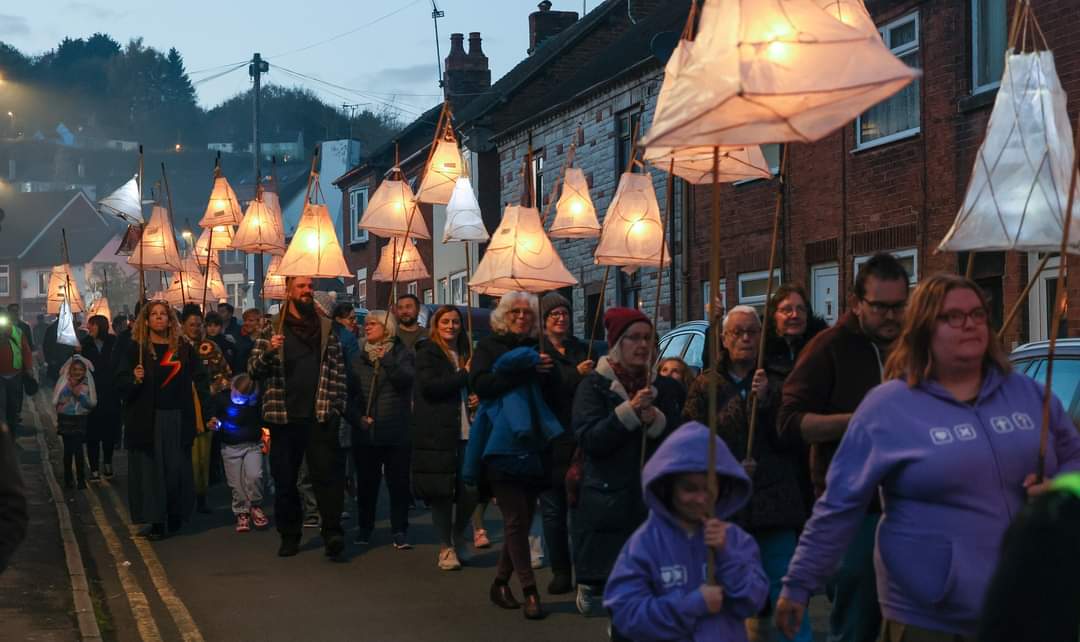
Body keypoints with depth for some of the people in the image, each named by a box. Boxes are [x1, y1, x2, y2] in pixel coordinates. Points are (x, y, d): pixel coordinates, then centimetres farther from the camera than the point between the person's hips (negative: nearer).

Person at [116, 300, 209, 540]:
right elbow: (121, 383, 1)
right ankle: (156, 521, 5)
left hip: (177, 418, 1)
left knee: (177, 468, 3)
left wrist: (208, 409, -10)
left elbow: (200, 379, 2)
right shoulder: (136, 348, 4)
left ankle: (175, 516, 19)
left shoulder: (183, 348, 6)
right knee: (150, 468, 0)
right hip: (146, 419, -1)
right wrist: (134, 379, -20)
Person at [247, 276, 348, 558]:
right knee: (284, 479, 7)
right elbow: (253, 369, 3)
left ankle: (333, 533, -8)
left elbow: (338, 369, 9)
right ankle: (289, 536, 17)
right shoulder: (272, 328, 7)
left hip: (321, 416, 0)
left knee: (327, 473, -9)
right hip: (284, 416, 1)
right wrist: (268, 352, -17)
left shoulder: (326, 327, 10)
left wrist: (337, 405, -1)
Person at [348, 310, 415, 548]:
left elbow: (406, 379, -12)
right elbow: (349, 392, 9)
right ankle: (364, 527, 20)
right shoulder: (358, 358, 12)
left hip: (396, 432, -2)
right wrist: (357, 417, -4)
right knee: (366, 482, 7)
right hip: (365, 432, 2)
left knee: (399, 482, 0)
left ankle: (399, 531, 7)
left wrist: (386, 361, -20)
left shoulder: (403, 354, 5)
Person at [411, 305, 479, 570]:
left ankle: (459, 537, 25)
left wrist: (478, 398, 9)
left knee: (471, 490, 0)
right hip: (437, 434, -5)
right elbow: (428, 386, -16)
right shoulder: (427, 353, -1)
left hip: (466, 433, 5)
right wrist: (464, 375, -11)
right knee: (441, 491, 0)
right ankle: (446, 547, 14)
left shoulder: (467, 353, 18)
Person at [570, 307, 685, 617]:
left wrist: (655, 420, -13)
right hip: (606, 508, -2)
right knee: (597, 601, -3)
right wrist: (629, 411, -19)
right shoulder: (594, 386, 2)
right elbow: (589, 440, -11)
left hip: (653, 508, 3)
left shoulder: (666, 388, 11)